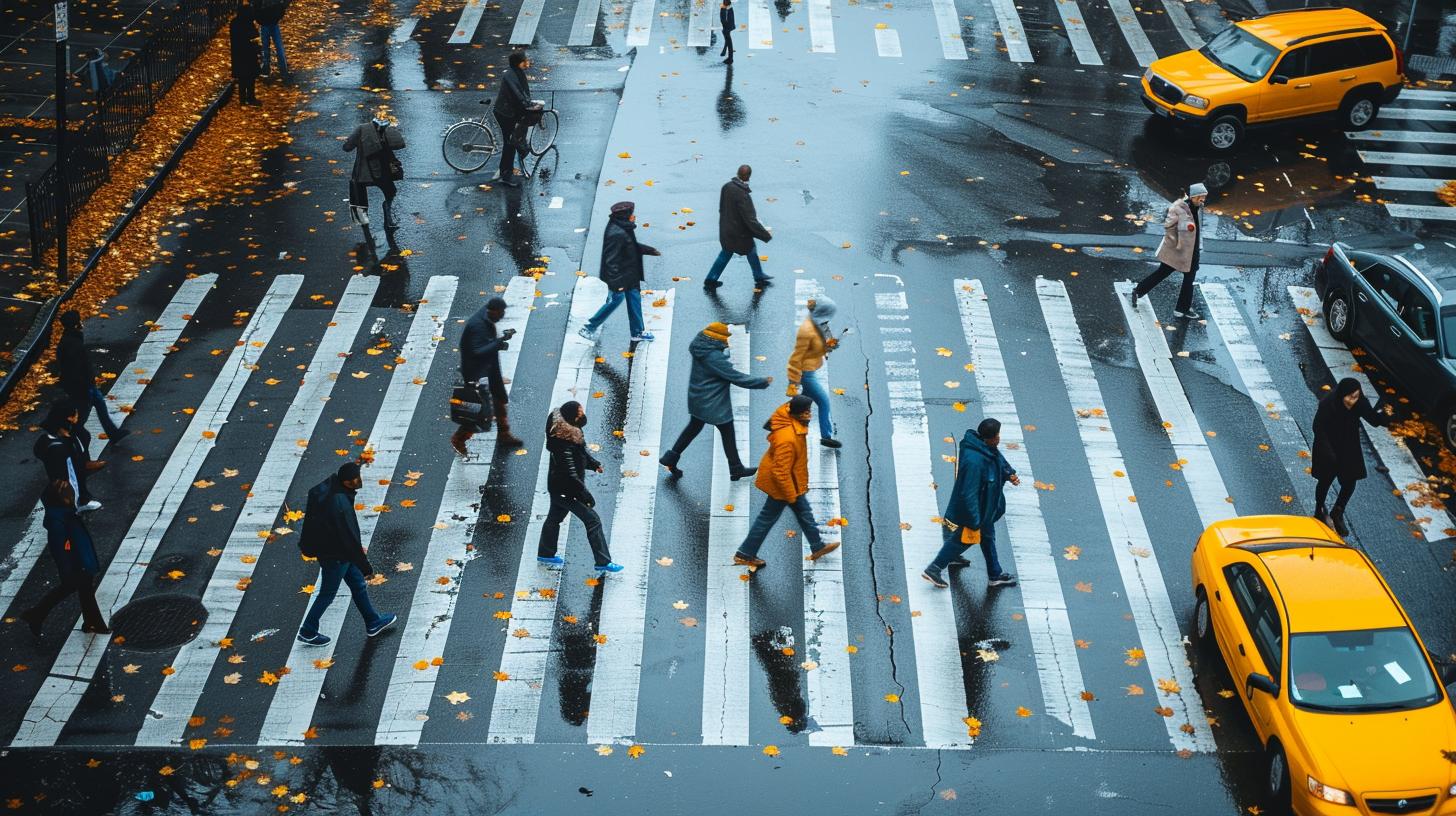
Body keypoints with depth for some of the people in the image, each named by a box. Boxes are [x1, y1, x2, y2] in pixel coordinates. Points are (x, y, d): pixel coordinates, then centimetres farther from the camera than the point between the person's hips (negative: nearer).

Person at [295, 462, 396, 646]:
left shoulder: (328, 486, -10)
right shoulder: (340, 505, -38)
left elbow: (309, 511, 9)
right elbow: (351, 540, -29)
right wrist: (366, 567, -17)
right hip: (334, 556, -9)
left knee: (358, 584, 22)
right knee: (327, 594, 13)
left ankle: (372, 623, 39)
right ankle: (308, 632, 31)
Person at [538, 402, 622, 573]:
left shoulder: (570, 431, -4)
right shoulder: (564, 441, -33)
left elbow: (580, 452, 15)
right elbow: (569, 472, -30)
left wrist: (594, 464, 4)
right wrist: (584, 494, -25)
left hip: (558, 486, 10)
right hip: (566, 489, -10)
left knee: (555, 517, 26)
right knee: (593, 520, -3)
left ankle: (545, 554, 45)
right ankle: (603, 562, 3)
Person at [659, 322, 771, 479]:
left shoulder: (701, 349, -3)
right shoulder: (714, 358, -30)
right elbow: (736, 377, -25)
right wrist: (763, 382, -18)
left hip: (697, 399, 8)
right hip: (713, 404, -8)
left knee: (694, 426, 23)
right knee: (727, 433, 9)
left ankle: (670, 459, 26)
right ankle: (736, 469, 23)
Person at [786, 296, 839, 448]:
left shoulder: (818, 325, 0)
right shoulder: (807, 331, -28)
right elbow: (797, 357, -23)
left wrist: (829, 345, -8)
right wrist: (793, 383, -20)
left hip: (811, 370, 9)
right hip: (806, 372, -9)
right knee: (824, 401, 0)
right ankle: (826, 436, 11)